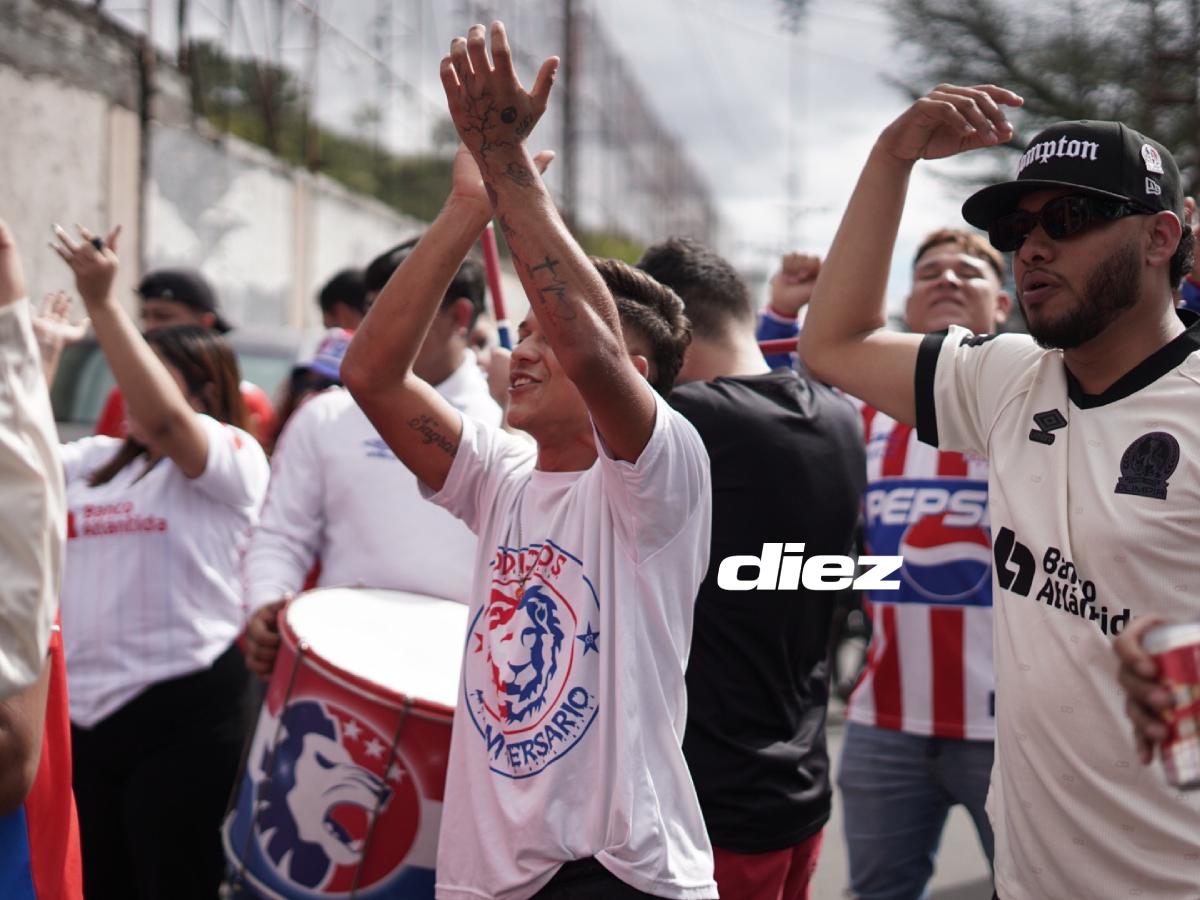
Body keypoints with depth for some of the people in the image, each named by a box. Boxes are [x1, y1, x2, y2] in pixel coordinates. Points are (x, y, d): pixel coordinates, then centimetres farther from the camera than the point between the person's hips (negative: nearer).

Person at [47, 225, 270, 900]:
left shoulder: (235, 459, -6)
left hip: (183, 710, -7)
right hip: (86, 708, 7)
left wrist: (102, 301, -26)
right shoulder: (95, 460, 16)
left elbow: (163, 418, -23)